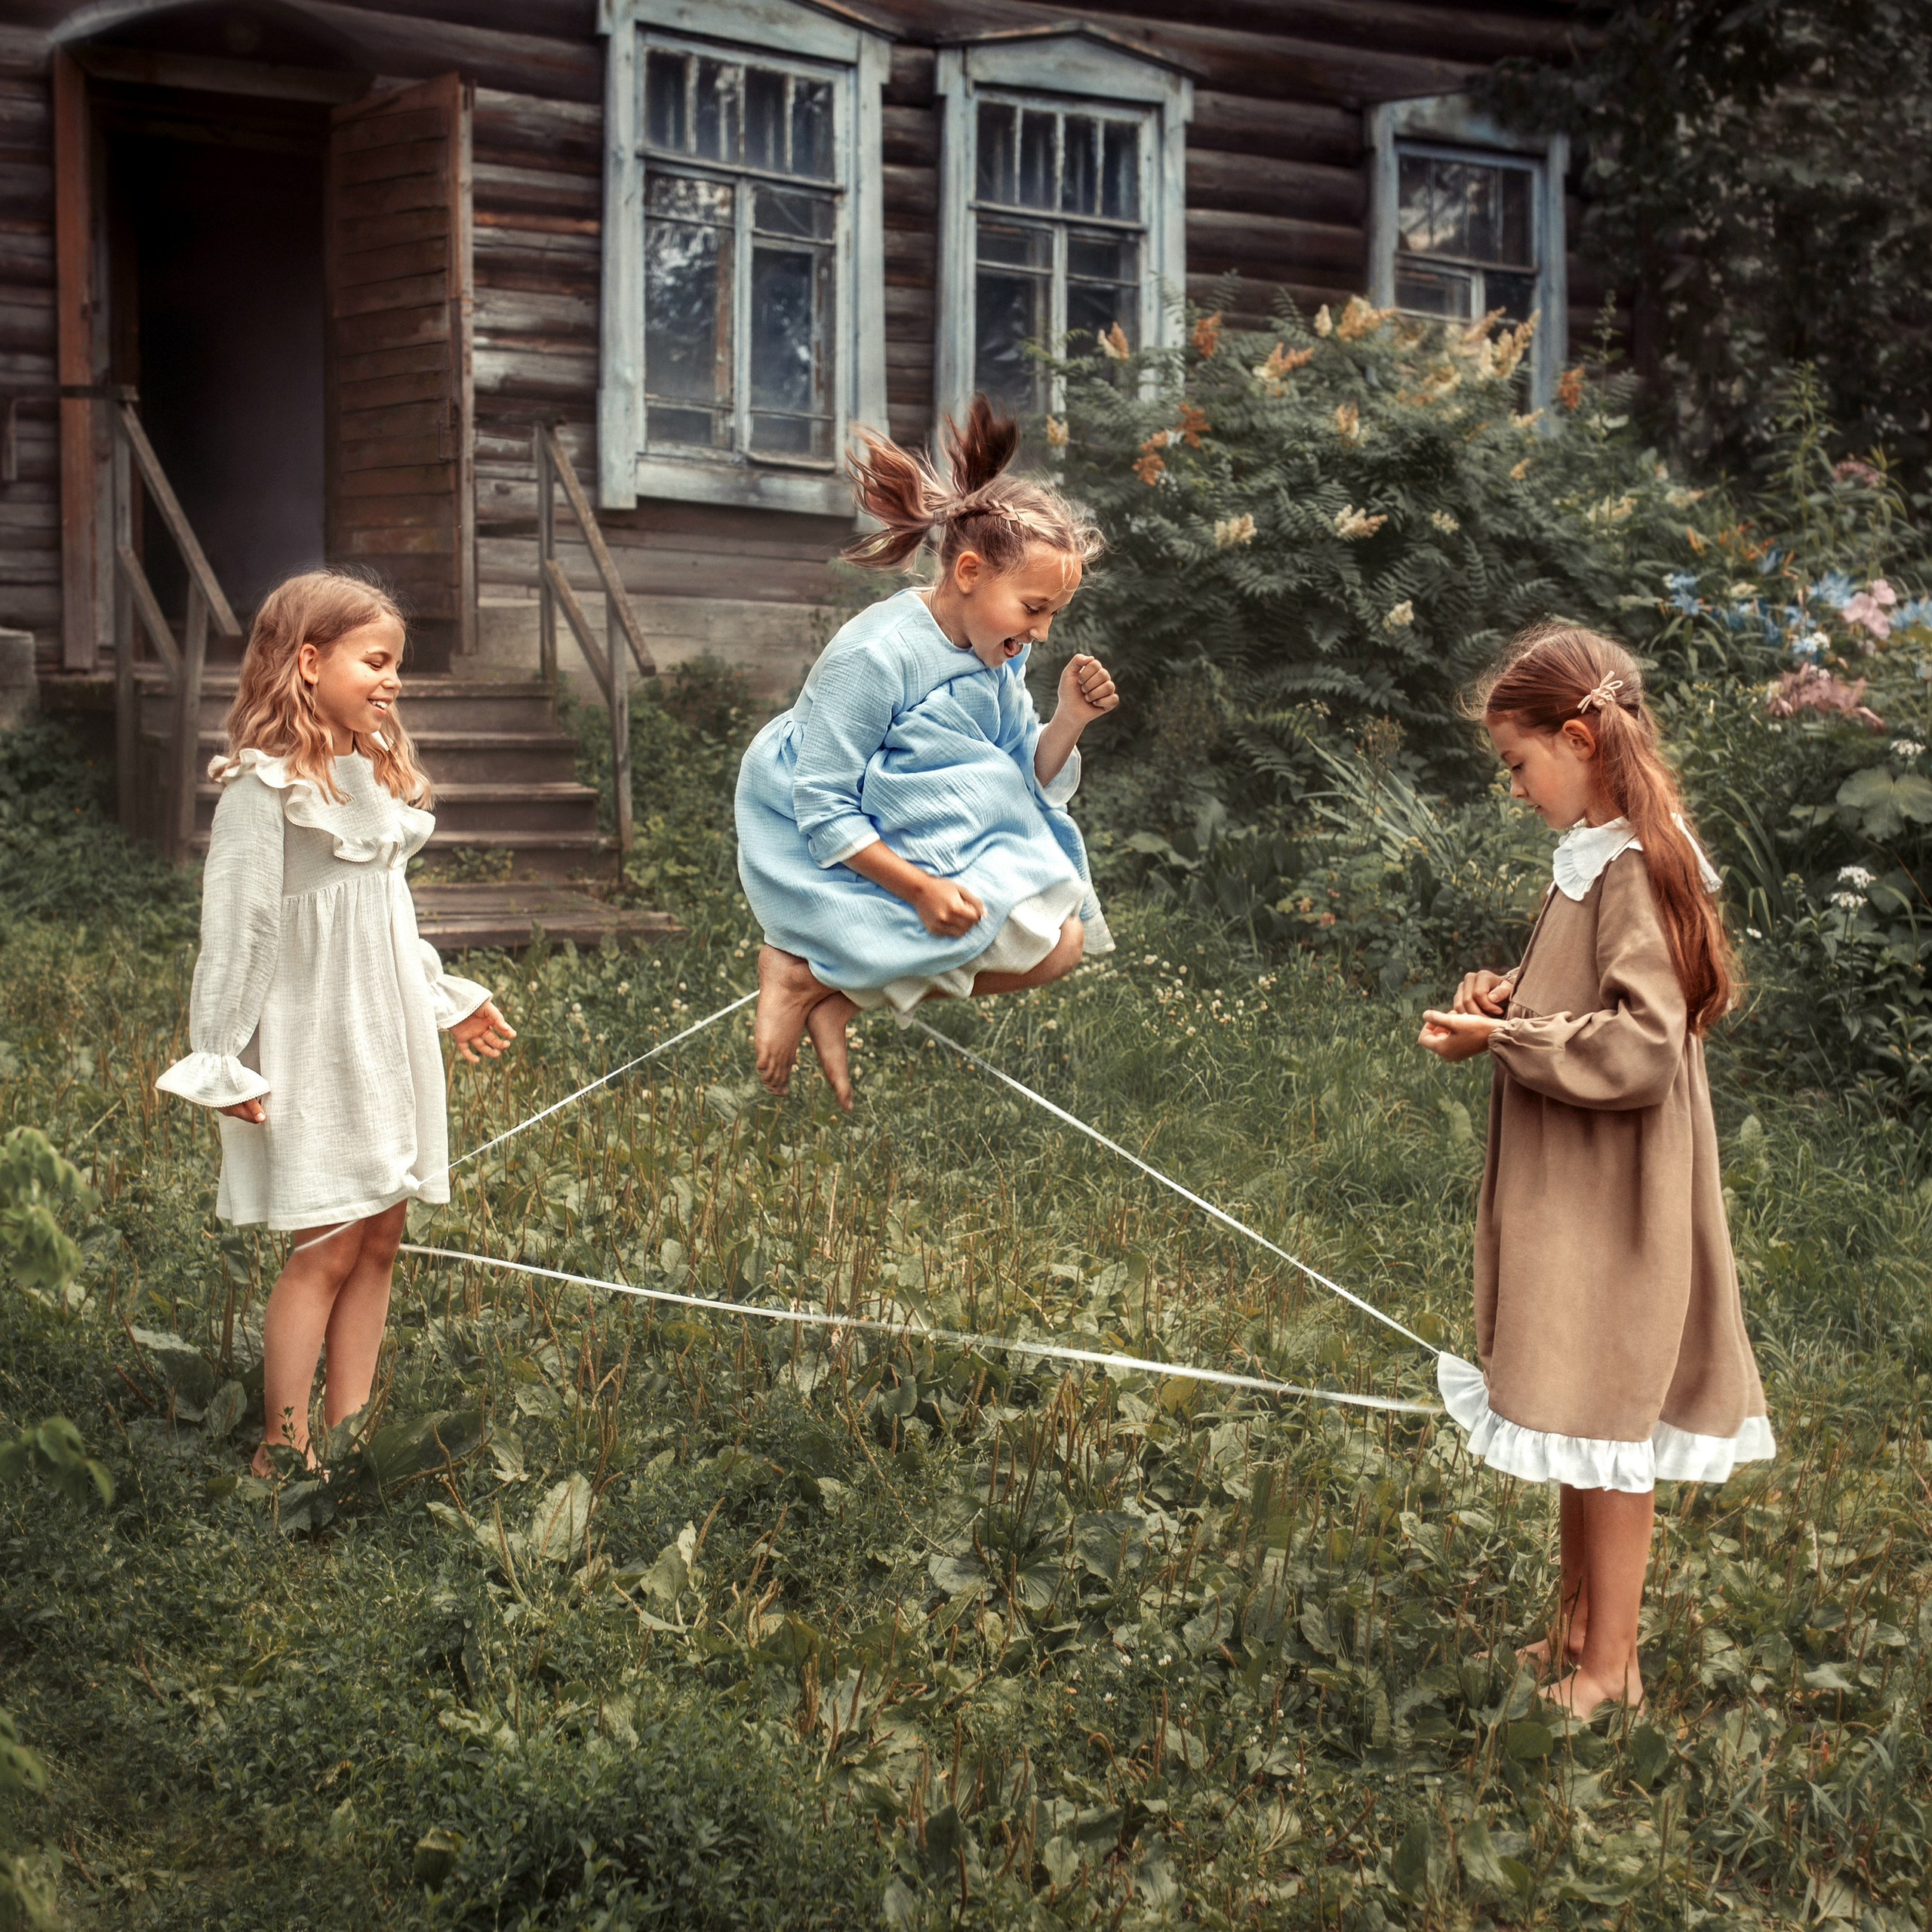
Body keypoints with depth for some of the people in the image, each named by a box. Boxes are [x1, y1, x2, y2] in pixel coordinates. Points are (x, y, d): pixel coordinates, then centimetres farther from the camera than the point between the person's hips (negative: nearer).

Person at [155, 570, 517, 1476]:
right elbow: (233, 928, -14)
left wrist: (447, 1000, 27)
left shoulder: (378, 773, 12)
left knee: (380, 1239, 8)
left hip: (392, 1042, 8)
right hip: (314, 1051, -8)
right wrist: (222, 1064, -14)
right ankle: (283, 1452, 4)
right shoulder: (265, 786, -14)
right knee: (328, 1250, -5)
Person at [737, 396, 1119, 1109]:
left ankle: (841, 990, -8)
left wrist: (1068, 723, -13)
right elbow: (823, 813, -24)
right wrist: (919, 887, -31)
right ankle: (808, 973, -13)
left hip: (936, 849, 9)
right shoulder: (875, 656, -24)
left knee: (1066, 941, -1)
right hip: (837, 861, -9)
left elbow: (1027, 780, 5)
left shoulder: (997, 654, 1)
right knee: (1044, 942, -16)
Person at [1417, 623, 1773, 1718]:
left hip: (1611, 1210, -9)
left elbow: (1641, 1048, -25)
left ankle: (1611, 1672, 11)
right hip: (1571, 1198, 10)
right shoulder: (1600, 857, 10)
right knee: (1577, 1420, 18)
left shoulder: (1636, 867, -19)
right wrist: (1515, 1005, 4)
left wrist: (1503, 1039, -20)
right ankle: (1580, 1629, 31)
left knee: (1604, 1431, 0)